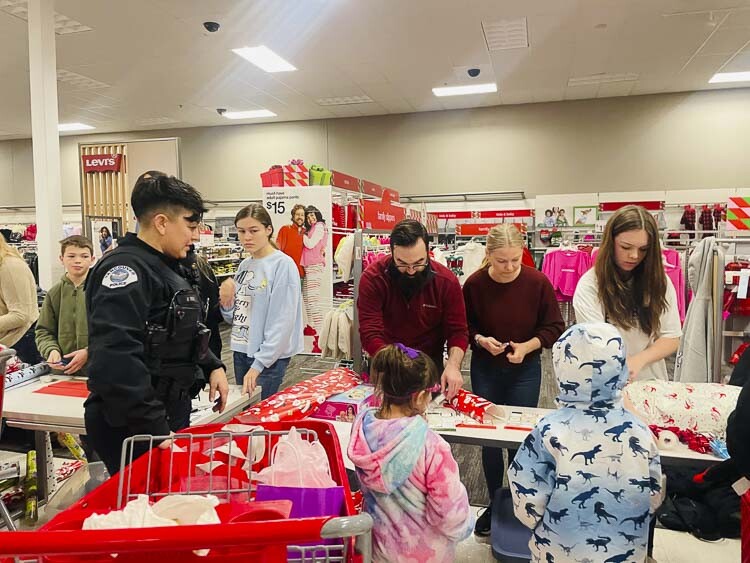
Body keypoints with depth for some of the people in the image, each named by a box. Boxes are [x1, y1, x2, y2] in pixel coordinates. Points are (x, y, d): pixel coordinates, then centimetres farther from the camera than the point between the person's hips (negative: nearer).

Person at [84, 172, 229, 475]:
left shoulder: (163, 269, 13)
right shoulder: (124, 269, -20)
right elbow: (115, 359, -30)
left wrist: (213, 366, 8)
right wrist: (155, 428, -27)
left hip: (171, 413, 9)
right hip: (131, 429, -9)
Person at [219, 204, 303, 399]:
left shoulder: (283, 264, -13)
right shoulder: (244, 265, 8)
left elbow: (282, 321, -18)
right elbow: (234, 317, 14)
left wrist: (259, 364, -20)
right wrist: (226, 302, -7)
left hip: (270, 356, -7)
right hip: (241, 350, 7)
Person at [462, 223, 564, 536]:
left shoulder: (538, 282, -14)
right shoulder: (475, 284, -13)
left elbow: (554, 327, -5)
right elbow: (464, 327, 0)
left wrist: (527, 346, -19)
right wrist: (481, 340, -19)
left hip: (525, 370, -1)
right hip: (485, 369, 1)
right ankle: (494, 503, 32)